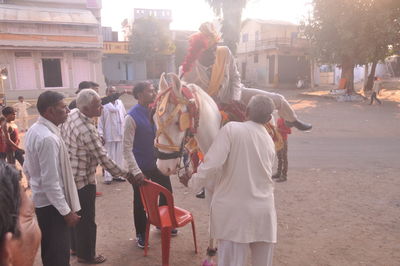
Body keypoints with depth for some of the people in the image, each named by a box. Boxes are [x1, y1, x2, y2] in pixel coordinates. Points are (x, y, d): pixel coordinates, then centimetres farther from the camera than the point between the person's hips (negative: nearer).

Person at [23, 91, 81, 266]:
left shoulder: (34, 130, 4)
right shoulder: (49, 138, -28)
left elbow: (28, 169, 14)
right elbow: (51, 182, -27)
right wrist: (66, 211, -21)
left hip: (39, 200, 10)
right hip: (51, 204, -10)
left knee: (49, 251, 25)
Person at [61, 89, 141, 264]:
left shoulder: (71, 115, -2)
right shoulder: (87, 130, -29)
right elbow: (103, 158, -25)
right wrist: (126, 175, -16)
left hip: (68, 176, 9)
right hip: (82, 180, -9)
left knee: (75, 214, 24)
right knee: (86, 219, 9)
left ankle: (76, 246, 42)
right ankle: (86, 255, 26)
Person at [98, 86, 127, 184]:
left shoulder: (120, 102, 8)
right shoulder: (103, 104, -7)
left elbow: (125, 116, 11)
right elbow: (100, 120, -8)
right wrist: (100, 134, -13)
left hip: (121, 134, 4)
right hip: (109, 135, -4)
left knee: (119, 156, 10)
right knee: (109, 156, 1)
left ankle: (117, 174, 21)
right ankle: (108, 177, 9)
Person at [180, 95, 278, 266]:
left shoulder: (231, 129, -8)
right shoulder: (270, 141, 9)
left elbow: (212, 163, -18)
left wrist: (193, 182, 0)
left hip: (233, 210, -4)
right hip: (264, 212, 5)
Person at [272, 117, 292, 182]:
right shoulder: (278, 119, 11)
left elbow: (289, 131, -17)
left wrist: (280, 130, -23)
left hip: (283, 141, -8)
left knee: (284, 158, -4)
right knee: (279, 157, 15)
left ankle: (284, 176, 0)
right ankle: (278, 173, 24)